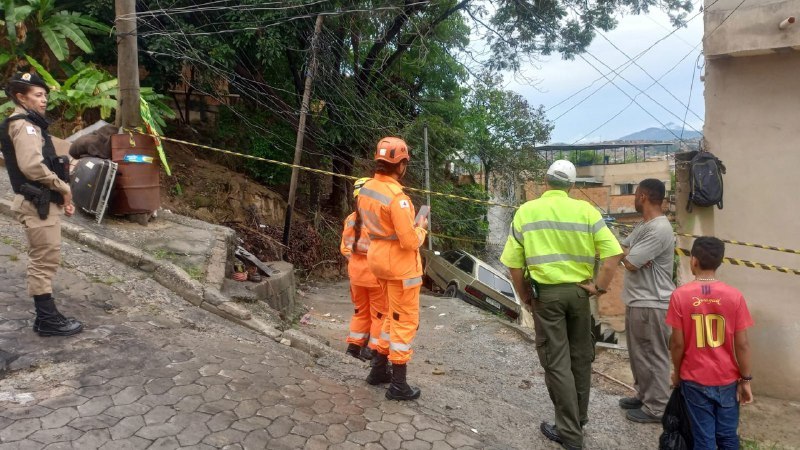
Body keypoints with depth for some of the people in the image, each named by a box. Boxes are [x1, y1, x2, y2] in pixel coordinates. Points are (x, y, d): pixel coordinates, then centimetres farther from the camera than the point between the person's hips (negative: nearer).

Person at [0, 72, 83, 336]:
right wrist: (64, 188, -12)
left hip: (42, 201, 11)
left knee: (43, 261, 14)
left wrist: (61, 193, 13)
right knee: (44, 261, -6)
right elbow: (32, 166, -24)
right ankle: (48, 320, 1)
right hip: (38, 204, -11)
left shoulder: (30, 124, 20)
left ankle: (46, 316, 22)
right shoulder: (23, 125, -11)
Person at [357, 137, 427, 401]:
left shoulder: (366, 189, 3)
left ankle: (379, 367, 33)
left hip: (379, 259, 8)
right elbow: (409, 241, -23)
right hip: (400, 264, -8)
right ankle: (398, 385, 13)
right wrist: (421, 228, -3)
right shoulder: (396, 196, -24)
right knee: (406, 321, 4)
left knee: (395, 316, 24)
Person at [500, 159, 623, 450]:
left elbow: (514, 264, -6)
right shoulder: (586, 210, -3)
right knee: (580, 357, 19)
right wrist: (599, 286, 1)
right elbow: (614, 253, -9)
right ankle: (580, 417, 36)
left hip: (546, 293, -2)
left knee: (556, 363, 6)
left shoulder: (526, 211, -4)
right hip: (578, 292, 2)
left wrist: (526, 297, 7)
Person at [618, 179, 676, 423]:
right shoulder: (643, 224, 11)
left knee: (653, 357, 3)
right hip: (637, 301, 10)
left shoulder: (659, 230, -22)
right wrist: (632, 253, -10)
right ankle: (644, 395, 35)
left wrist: (627, 252, -1)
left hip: (651, 305, -10)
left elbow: (629, 263, -23)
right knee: (639, 354, 20)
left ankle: (656, 408, 15)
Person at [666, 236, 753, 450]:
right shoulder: (734, 295, -10)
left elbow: (677, 343, -9)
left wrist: (676, 372, 7)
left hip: (695, 379, -1)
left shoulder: (680, 295, -13)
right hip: (727, 379, 2)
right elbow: (742, 344, -7)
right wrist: (746, 380, 5)